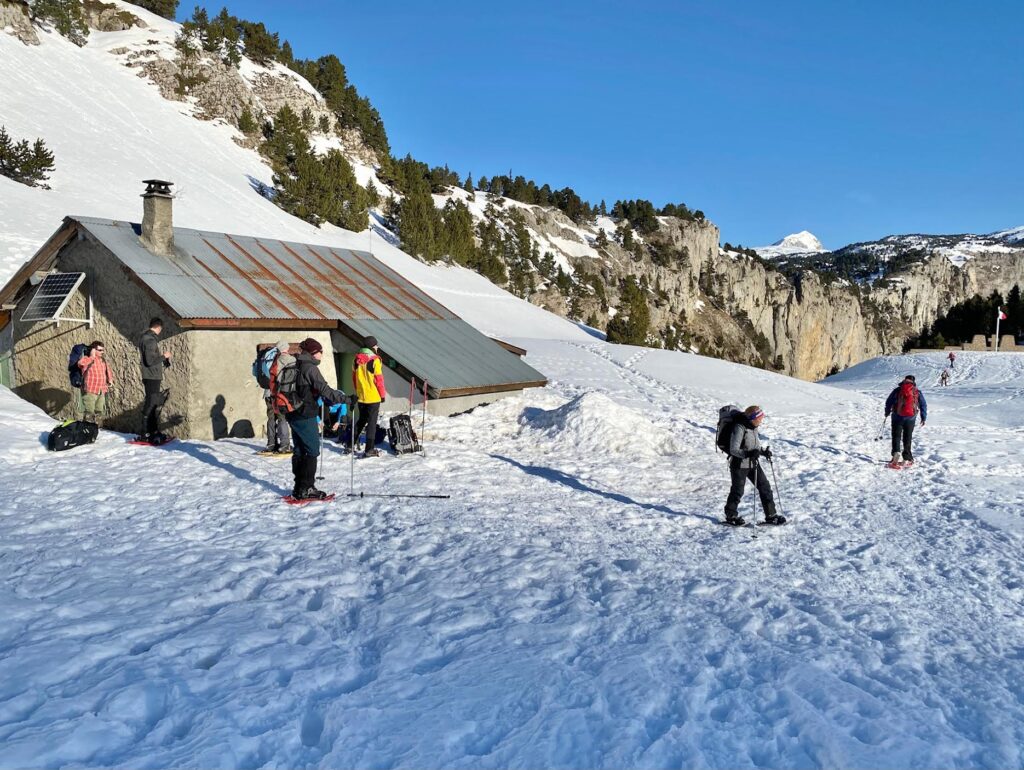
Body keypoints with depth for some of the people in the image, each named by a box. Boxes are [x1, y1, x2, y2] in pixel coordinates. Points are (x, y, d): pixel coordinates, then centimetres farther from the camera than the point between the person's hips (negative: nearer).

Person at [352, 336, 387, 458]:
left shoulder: (357, 360, 3)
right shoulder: (375, 360, -14)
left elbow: (354, 377, 12)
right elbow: (379, 379, -12)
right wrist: (383, 394, -2)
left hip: (361, 397, 6)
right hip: (373, 397, -6)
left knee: (361, 420, 21)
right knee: (372, 422, 1)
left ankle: (351, 445, 23)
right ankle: (369, 450, 2)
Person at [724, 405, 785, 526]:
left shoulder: (753, 427, 4)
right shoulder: (739, 428, -22)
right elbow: (733, 449, -24)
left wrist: (763, 451, -1)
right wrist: (747, 453, -37)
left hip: (753, 463, 8)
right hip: (739, 464, -8)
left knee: (765, 487, 6)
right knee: (738, 491, 4)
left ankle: (771, 515, 15)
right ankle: (731, 516, 23)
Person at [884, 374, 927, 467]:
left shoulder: (897, 390, 2)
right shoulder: (917, 392, 5)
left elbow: (888, 402, 5)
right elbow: (923, 405, 8)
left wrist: (887, 412, 21)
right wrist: (924, 418, 16)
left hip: (897, 417, -1)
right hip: (910, 418, 1)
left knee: (896, 436, 5)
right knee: (907, 438, 10)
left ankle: (896, 452, -18)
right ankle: (907, 458, 9)